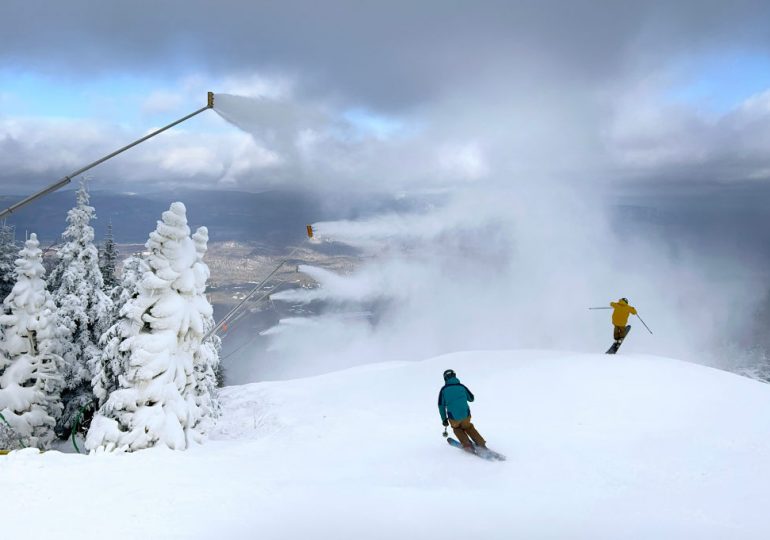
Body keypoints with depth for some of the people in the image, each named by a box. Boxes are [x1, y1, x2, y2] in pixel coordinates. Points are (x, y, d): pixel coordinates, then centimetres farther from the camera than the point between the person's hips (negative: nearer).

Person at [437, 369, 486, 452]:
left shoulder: (443, 389, 0)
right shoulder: (461, 386, 5)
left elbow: (441, 405, 1)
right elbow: (471, 398, 15)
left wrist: (444, 419, 10)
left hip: (453, 417, -2)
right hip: (466, 414, 2)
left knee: (457, 428, 30)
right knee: (468, 427, 31)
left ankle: (467, 444, 15)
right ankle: (481, 444, 23)